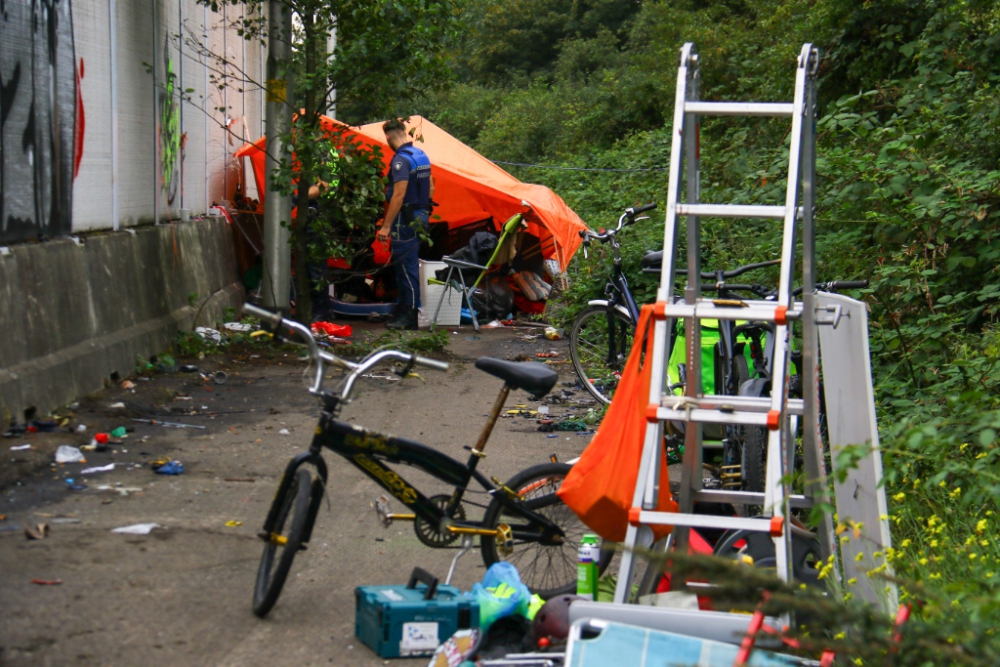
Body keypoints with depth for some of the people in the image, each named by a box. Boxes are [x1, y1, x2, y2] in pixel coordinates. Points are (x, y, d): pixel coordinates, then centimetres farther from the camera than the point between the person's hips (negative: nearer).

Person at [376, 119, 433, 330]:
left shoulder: (401, 160, -17)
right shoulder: (421, 155, 11)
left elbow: (398, 195, -22)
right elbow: (430, 189, 19)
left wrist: (386, 226, -21)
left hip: (405, 219, -9)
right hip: (421, 216, 9)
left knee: (406, 266, -6)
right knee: (407, 266, 16)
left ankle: (409, 316, -4)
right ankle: (403, 308, 23)